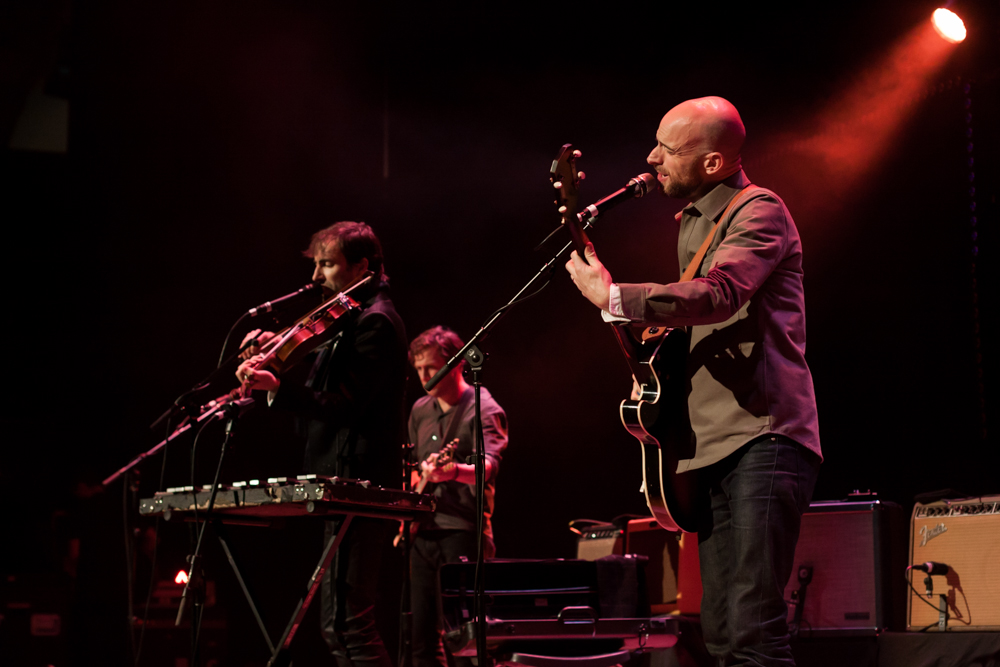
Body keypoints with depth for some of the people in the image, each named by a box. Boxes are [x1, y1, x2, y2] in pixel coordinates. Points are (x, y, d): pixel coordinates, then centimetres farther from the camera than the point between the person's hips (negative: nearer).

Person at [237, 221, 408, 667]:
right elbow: (326, 393, 19)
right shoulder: (358, 318, 21)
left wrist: (277, 387, -29)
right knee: (338, 622, 14)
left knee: (347, 622, -14)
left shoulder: (374, 322, -12)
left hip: (358, 484, -11)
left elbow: (345, 405, -21)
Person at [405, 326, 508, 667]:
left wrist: (454, 471, -46)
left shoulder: (483, 410, -8)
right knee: (422, 638, 8)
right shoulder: (420, 410, 14)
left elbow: (489, 465, -25)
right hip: (422, 531, 7)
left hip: (462, 531, -7)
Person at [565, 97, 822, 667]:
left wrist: (612, 297, -22)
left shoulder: (760, 210, -7)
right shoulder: (692, 224, 22)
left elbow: (718, 294, -26)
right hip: (712, 446, 10)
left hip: (762, 435, -10)